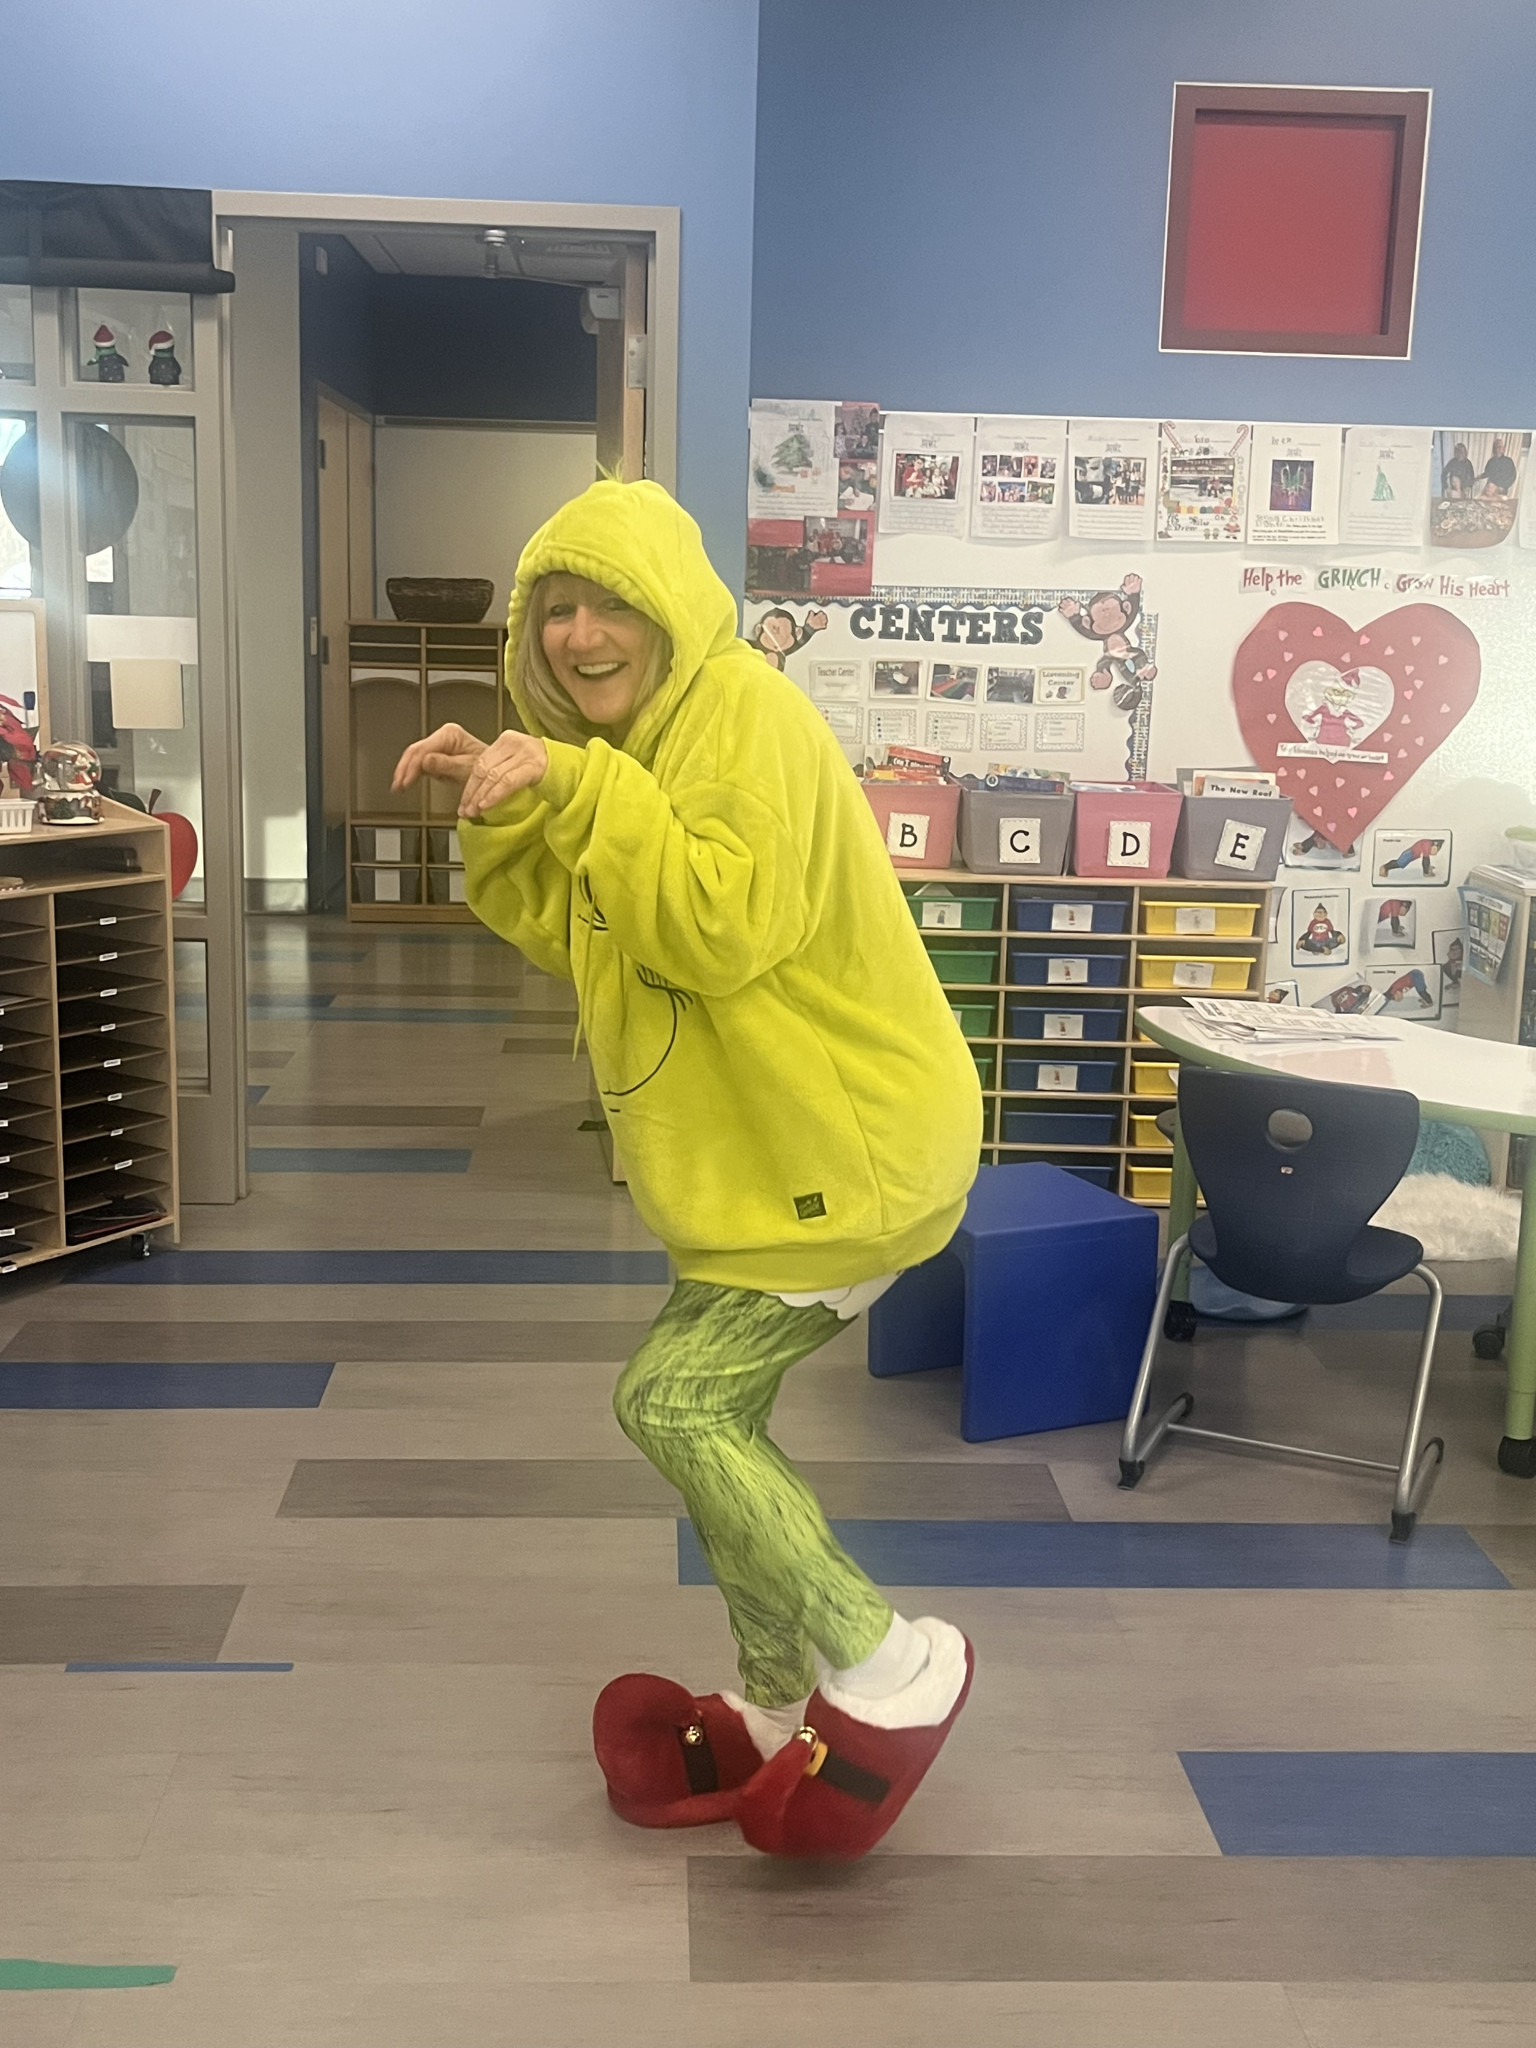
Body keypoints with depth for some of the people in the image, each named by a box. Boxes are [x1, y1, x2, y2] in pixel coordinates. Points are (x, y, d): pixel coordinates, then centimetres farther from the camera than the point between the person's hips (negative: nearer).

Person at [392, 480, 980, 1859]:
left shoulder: (745, 719, -16)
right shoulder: (637, 743, 14)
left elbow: (724, 928, -27)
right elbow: (571, 933, 12)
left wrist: (579, 789, -28)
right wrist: (506, 814, -2)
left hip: (842, 1151, -10)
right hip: (762, 1153, 10)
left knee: (673, 1400, -10)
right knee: (718, 1412, 13)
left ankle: (888, 1664, 2)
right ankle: (783, 1714, 28)